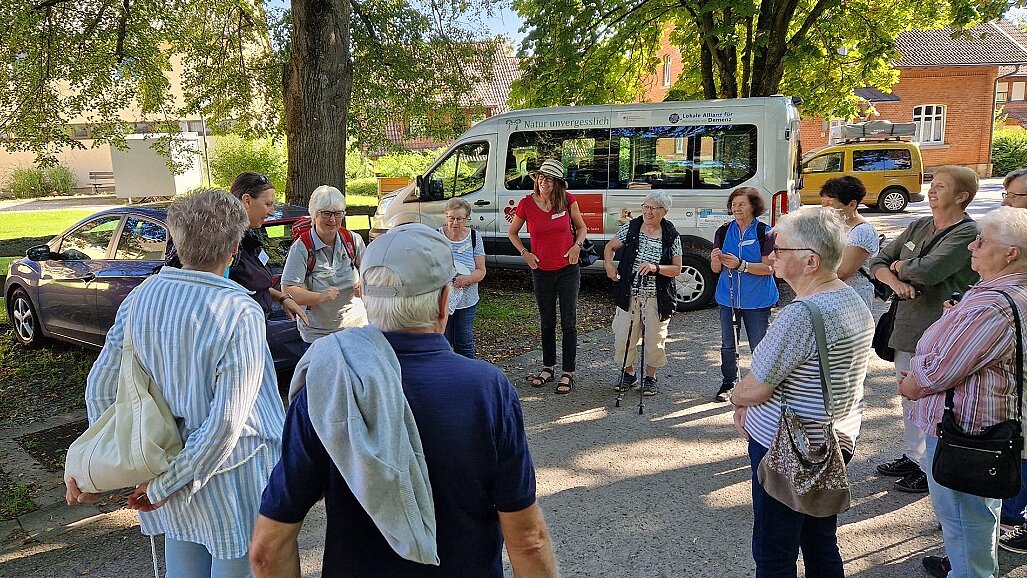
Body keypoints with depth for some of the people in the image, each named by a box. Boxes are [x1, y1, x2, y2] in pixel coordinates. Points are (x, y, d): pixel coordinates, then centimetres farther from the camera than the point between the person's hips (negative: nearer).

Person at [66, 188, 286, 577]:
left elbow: (101, 388, 3)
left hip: (166, 457, 6)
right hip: (231, 486, -5)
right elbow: (227, 420, -24)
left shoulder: (140, 298, -6)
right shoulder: (241, 314, -22)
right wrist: (169, 485, -12)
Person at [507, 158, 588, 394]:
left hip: (568, 270, -1)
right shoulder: (526, 204, -6)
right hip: (542, 271, 1)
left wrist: (577, 245, -8)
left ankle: (568, 373, 13)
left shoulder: (568, 200, -7)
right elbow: (512, 233, 9)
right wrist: (525, 253, -3)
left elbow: (581, 227, 9)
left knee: (568, 322, 3)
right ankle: (548, 367, 30)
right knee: (546, 322, 14)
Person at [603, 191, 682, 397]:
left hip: (657, 298, -1)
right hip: (629, 295, 1)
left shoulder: (672, 236, -3)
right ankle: (628, 373, 29)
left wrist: (656, 268, -20)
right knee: (623, 337, 6)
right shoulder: (631, 228, 0)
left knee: (655, 339, 7)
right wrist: (609, 265, -5)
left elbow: (677, 269, -3)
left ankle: (650, 377, 28)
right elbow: (610, 247, 12)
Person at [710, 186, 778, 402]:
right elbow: (716, 269, 4)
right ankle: (729, 384, 26)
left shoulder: (765, 233, -8)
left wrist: (740, 265, -25)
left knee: (759, 346, 4)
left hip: (757, 300, -4)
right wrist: (715, 260, -19)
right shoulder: (723, 232, 4)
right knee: (728, 344, 12)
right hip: (728, 298, 4)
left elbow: (769, 267, -14)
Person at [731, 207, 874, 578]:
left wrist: (737, 398, 2)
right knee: (822, 546, 22)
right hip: (837, 441, 9)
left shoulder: (801, 315, -27)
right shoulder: (854, 301, 4)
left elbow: (754, 389, -20)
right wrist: (753, 407, 5)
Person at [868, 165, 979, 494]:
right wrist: (895, 281, -12)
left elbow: (928, 271, -27)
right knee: (909, 397, 18)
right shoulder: (919, 227, 11)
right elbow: (878, 261, 10)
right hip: (906, 328, 8)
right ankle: (914, 457, 34)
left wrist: (899, 266, -6)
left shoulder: (967, 234, -14)